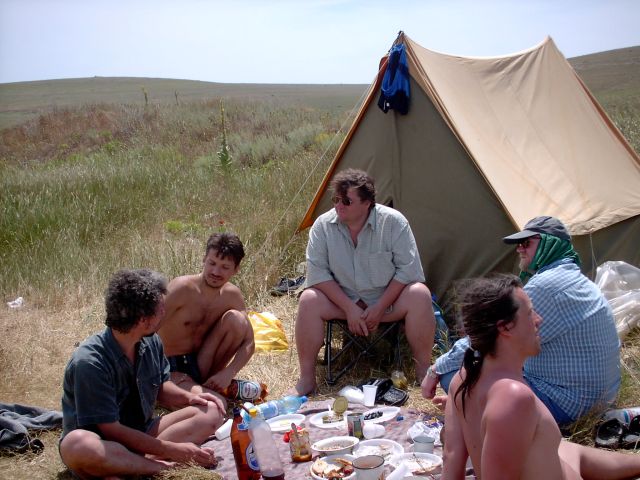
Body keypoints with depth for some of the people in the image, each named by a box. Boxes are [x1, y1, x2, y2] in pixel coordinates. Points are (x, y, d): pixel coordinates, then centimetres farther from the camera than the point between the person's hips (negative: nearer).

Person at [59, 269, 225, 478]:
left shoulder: (151, 342, -5)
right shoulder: (90, 362, -26)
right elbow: (110, 430, -25)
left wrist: (188, 397, -7)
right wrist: (172, 449, -24)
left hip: (141, 433, 7)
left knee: (212, 411, -7)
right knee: (78, 444, -41)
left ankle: (144, 461, -23)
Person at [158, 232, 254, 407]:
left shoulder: (232, 295, -2)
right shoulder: (182, 288, -19)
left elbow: (249, 343, -2)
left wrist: (228, 373, -18)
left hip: (199, 364, 6)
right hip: (170, 369, -6)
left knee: (236, 318, -14)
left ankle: (206, 380, -1)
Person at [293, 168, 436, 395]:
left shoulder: (393, 221, -16)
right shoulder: (323, 225, -12)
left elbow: (407, 269, -14)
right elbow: (317, 272, -13)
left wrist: (380, 308, -19)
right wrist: (349, 308, -20)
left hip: (388, 299, -1)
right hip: (343, 299, 1)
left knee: (419, 295, -30)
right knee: (309, 301, -27)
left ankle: (424, 374, -17)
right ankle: (306, 379, -17)